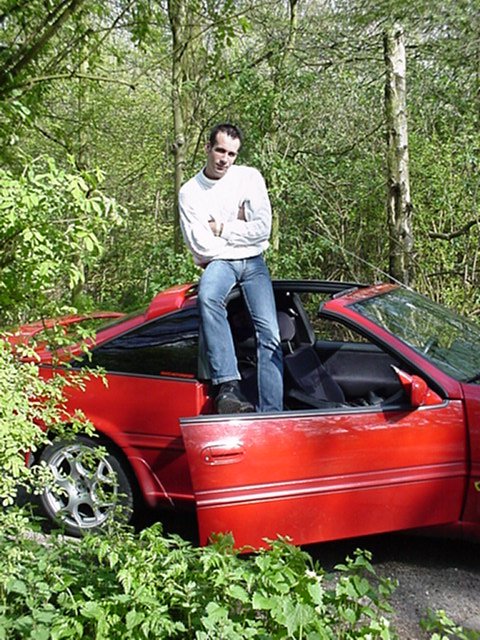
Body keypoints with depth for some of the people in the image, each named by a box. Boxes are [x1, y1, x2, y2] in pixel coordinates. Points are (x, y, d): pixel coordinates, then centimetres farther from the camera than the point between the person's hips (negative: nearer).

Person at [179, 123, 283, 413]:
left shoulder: (249, 177, 5)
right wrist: (239, 229, -1)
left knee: (269, 334, -18)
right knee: (208, 297, -37)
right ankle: (228, 384, -40)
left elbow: (263, 228, -3)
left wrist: (222, 230, -3)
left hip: (253, 261, 1)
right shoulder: (190, 191, 3)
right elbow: (200, 245, -5)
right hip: (218, 262, -1)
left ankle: (271, 414, -21)